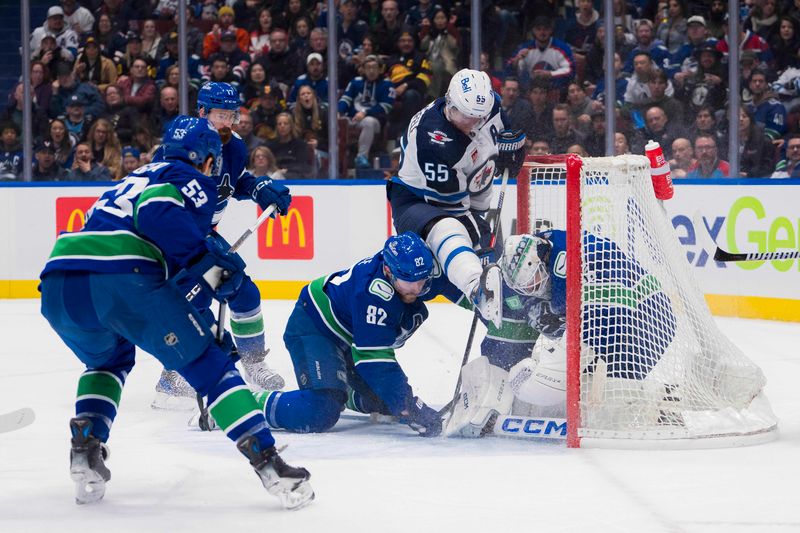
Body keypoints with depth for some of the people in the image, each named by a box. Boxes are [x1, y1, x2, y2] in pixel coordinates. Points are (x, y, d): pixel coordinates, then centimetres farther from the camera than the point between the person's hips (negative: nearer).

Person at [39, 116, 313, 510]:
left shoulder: (136, 179, 38)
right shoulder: (191, 179, 15)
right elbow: (159, 212, -8)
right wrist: (208, 264, -6)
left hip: (57, 285, 7)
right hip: (123, 280, -6)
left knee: (108, 358, 35)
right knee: (209, 364, 6)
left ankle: (85, 452, 16)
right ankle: (268, 463, -2)